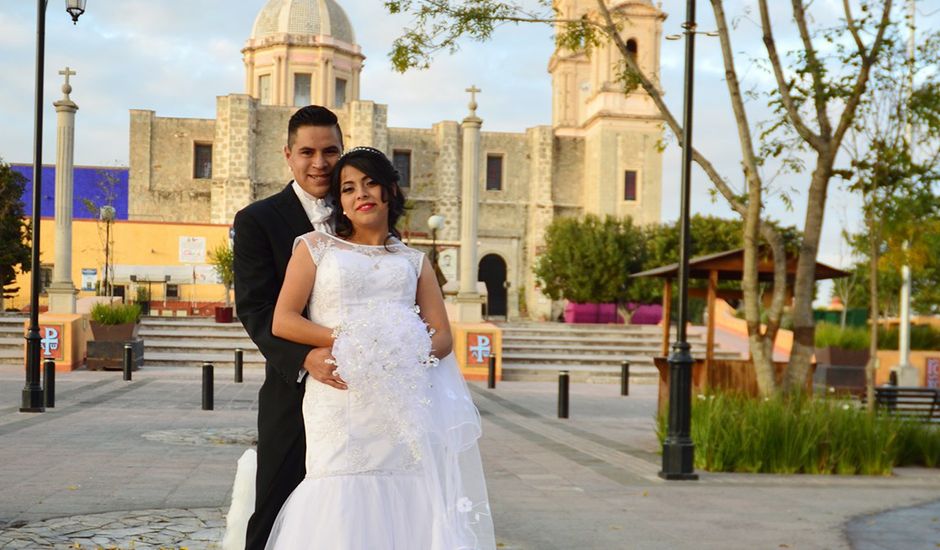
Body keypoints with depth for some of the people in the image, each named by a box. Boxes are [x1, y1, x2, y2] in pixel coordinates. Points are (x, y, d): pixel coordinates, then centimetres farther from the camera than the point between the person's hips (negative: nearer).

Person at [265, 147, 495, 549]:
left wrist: (406, 355, -11)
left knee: (407, 507, -10)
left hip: (406, 404, 2)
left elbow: (442, 337, 11)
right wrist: (347, 340, -9)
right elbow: (283, 321, 4)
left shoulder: (413, 261, 20)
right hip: (342, 404, -1)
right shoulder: (316, 247, 15)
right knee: (342, 510, -12)